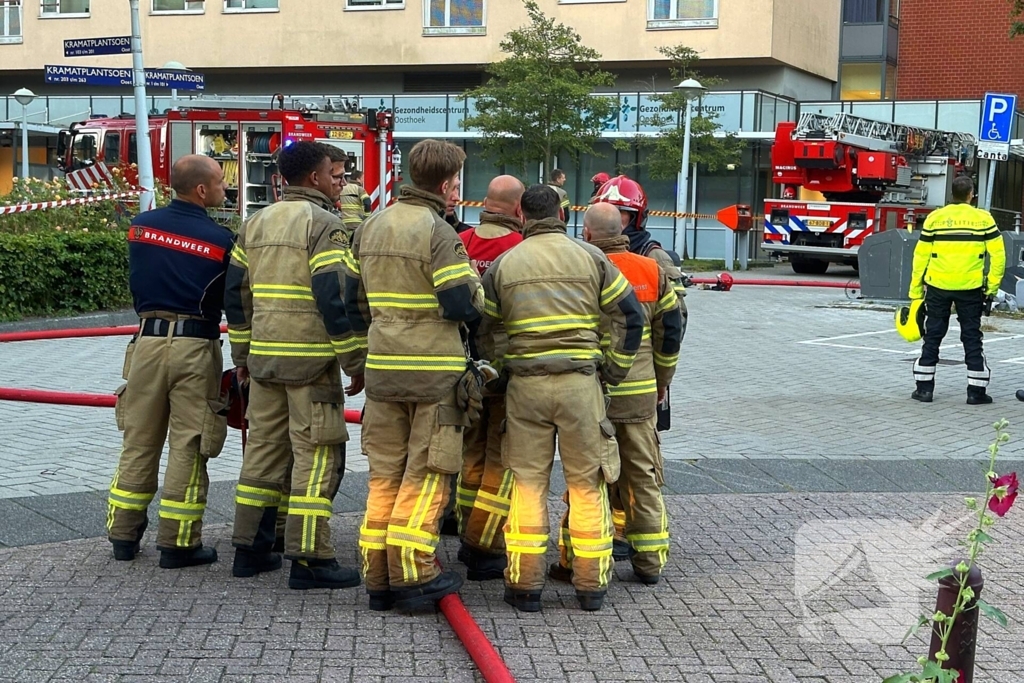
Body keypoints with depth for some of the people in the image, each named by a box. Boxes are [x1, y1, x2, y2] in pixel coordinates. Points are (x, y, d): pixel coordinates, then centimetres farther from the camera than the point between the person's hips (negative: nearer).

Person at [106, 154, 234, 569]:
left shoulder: (141, 226, 2)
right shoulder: (219, 239, -10)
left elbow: (134, 283, 13)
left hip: (147, 342, 4)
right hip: (195, 348, -4)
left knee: (138, 441, 13)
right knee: (188, 447, 3)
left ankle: (123, 535, 20)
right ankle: (178, 543, 7)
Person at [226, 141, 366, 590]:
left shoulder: (255, 225, 14)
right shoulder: (323, 225, -9)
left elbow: (236, 294, 16)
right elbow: (334, 299, -16)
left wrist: (242, 355, 22)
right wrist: (355, 362, -11)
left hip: (264, 356, 7)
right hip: (311, 358, -7)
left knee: (263, 447, 13)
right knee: (315, 454, -3)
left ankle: (249, 548, 19)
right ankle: (309, 559, -3)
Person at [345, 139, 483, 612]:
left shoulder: (370, 228, 11)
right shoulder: (438, 233, -12)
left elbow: (353, 298, 15)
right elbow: (463, 306, -16)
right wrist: (476, 285, 4)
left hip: (382, 367, 6)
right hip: (435, 372, -6)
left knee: (385, 474, 11)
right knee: (426, 475, 1)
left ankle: (378, 578, 14)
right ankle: (413, 576, 2)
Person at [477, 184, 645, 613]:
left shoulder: (503, 264, 6)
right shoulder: (590, 259, 3)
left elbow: (483, 329, 9)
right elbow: (630, 317, 1)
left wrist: (499, 366, 22)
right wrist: (614, 371, 9)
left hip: (525, 385, 1)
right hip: (581, 382, -1)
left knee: (527, 483, 8)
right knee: (587, 484, 7)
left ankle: (525, 586, 9)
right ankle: (591, 585, 12)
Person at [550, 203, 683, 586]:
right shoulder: (652, 271, 4)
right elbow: (670, 330, 11)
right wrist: (661, 380, 22)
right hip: (641, 393, 4)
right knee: (643, 477, 12)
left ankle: (576, 561, 9)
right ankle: (650, 561, 17)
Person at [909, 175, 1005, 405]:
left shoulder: (935, 218, -1)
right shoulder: (983, 218, -2)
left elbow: (921, 256, 1)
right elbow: (998, 254, -3)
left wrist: (915, 291, 7)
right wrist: (993, 286, 6)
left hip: (937, 287, 1)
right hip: (970, 288, 0)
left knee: (932, 336, 9)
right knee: (972, 338, 8)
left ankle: (924, 388, 10)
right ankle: (976, 391, 10)